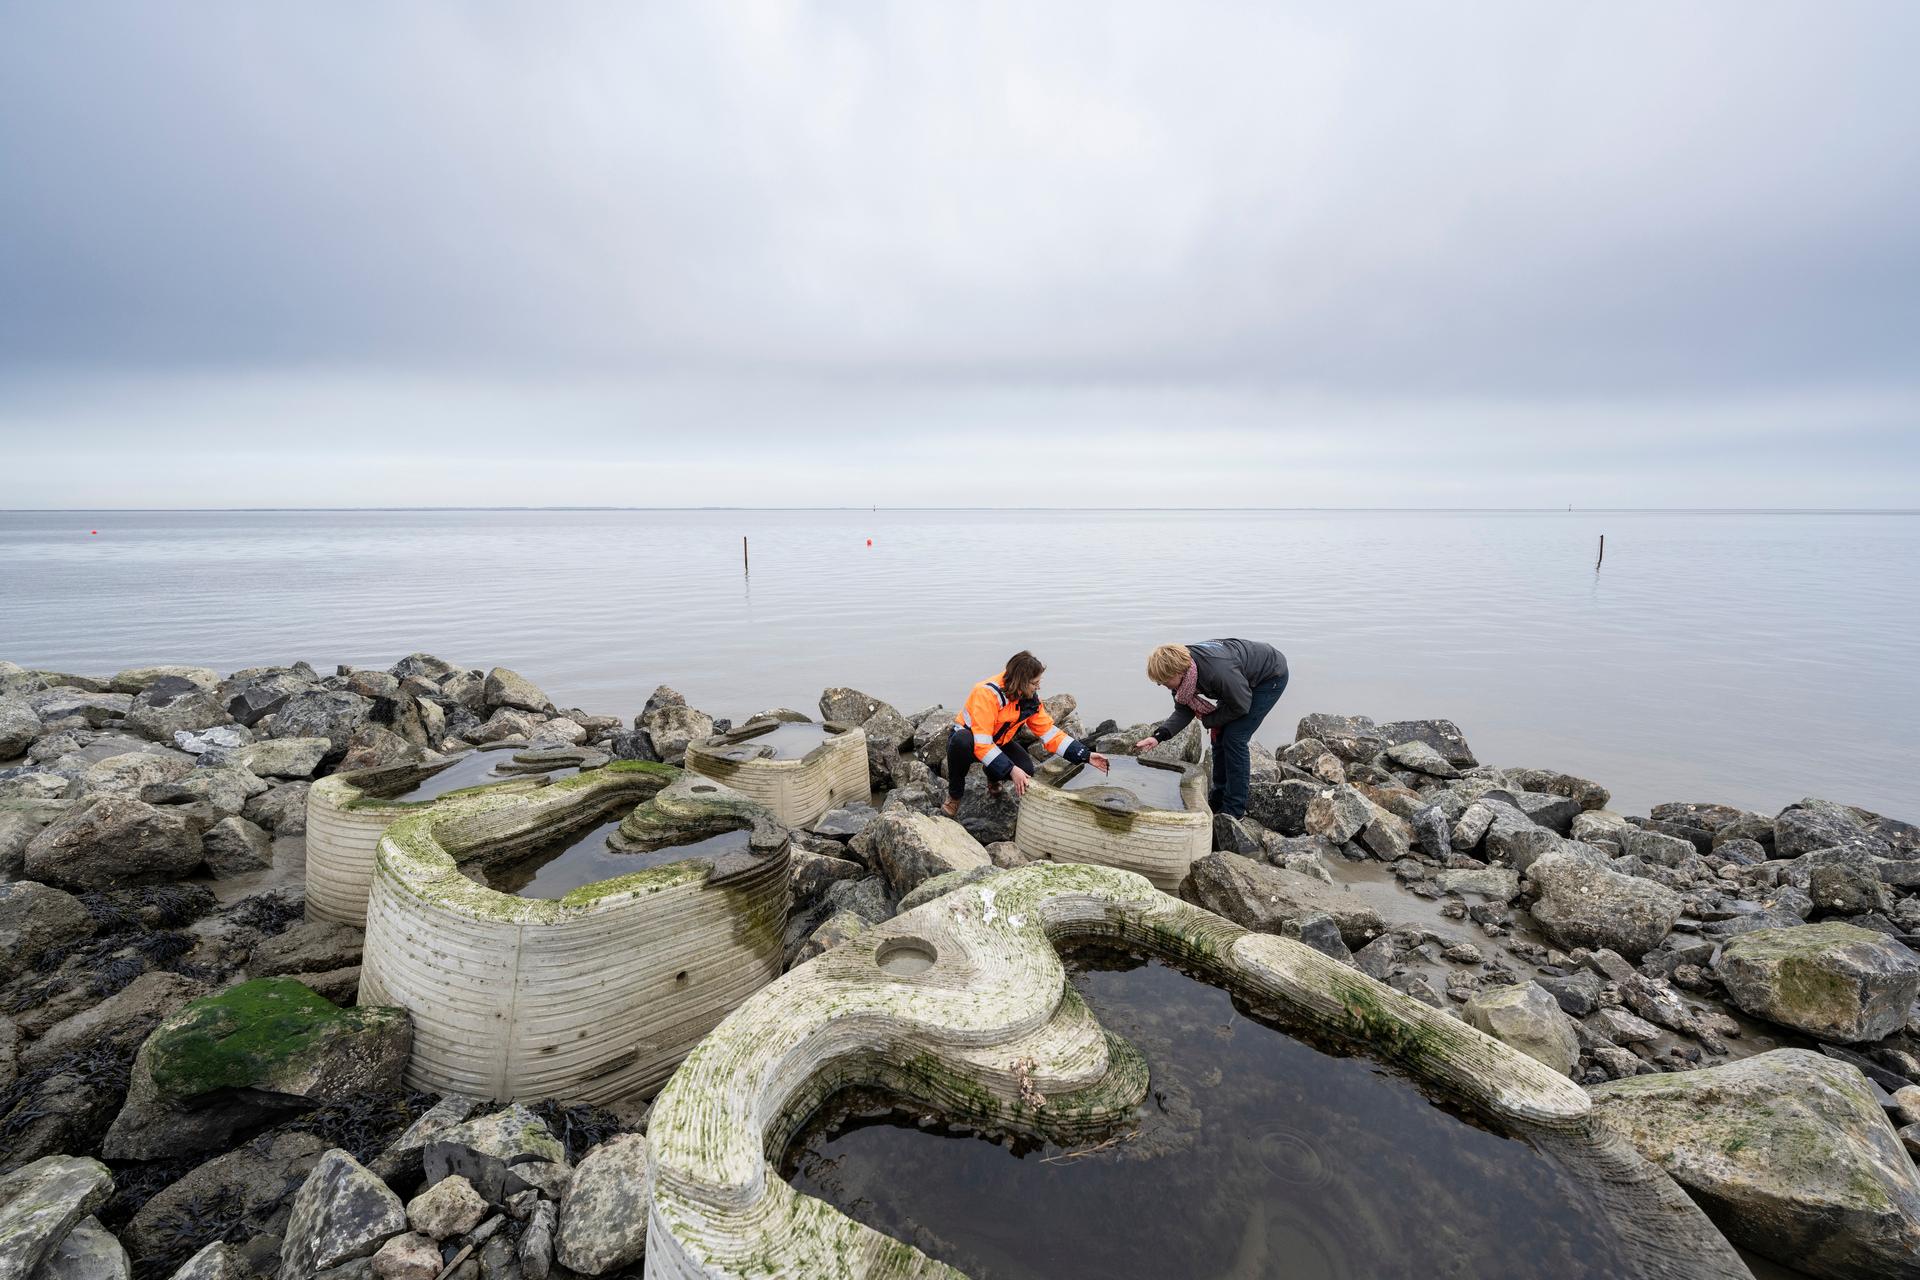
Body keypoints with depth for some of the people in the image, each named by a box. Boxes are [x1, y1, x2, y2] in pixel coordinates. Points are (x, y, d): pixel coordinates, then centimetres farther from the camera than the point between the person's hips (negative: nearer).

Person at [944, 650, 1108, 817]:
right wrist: (1011, 770, -43)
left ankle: (993, 778, 14)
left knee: (1026, 770, -22)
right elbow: (981, 743, -37)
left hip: (998, 743, 5)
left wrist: (1086, 756, -13)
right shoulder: (987, 693, -33)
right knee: (962, 741, -41)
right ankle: (954, 795, -15)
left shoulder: (1031, 699, -11)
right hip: (968, 739, -5)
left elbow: (1049, 732, -6)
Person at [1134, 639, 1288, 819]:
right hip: (1246, 676, 8)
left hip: (1272, 676, -8)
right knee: (1220, 734, 5)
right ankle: (1218, 801, 20)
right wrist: (1159, 736, -23)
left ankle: (1234, 810, -3)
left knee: (1234, 737, -14)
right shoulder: (1182, 668, -17)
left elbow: (1241, 706, -26)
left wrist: (1208, 720, -13)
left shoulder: (1218, 671, -42)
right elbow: (1184, 711, -10)